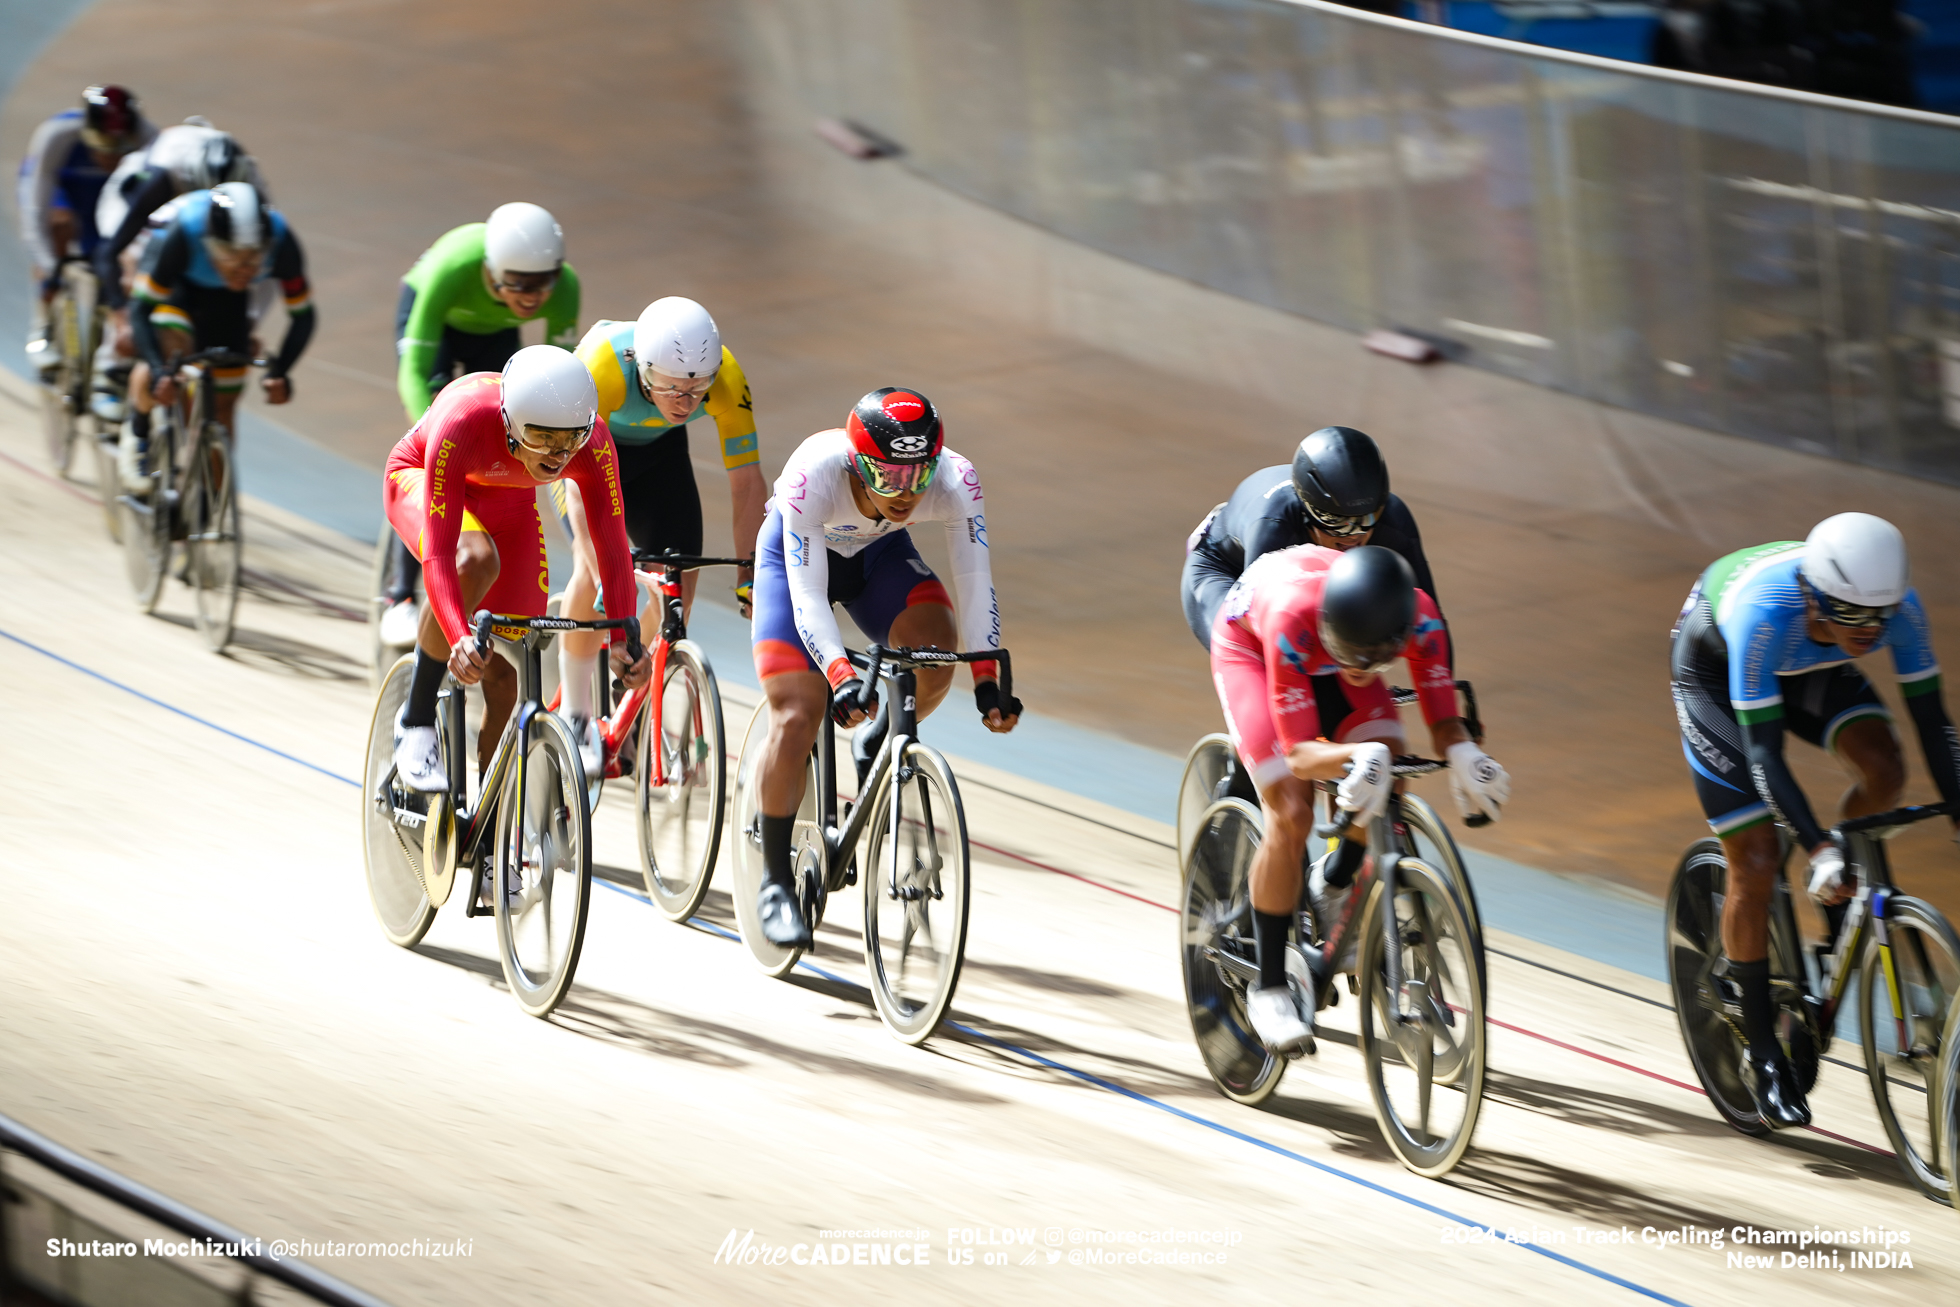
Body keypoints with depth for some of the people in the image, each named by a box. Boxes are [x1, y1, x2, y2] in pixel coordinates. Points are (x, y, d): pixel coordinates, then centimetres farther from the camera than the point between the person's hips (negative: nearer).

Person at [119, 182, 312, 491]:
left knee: (222, 408, 0)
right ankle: (137, 434, -8)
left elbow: (303, 315, -21)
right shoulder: (183, 235, -42)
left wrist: (279, 371, -35)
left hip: (228, 301, 3)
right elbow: (141, 308, -36)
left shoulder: (281, 242, -35)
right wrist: (158, 371, -50)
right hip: (179, 283, -3)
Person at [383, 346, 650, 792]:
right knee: (476, 561, -38)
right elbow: (439, 554, -46)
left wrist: (622, 638, -41)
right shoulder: (463, 423, -43)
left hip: (507, 502, 4)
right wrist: (459, 639, -59)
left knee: (507, 674, -5)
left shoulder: (593, 441, -34)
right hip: (418, 477, -4)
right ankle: (415, 725, -20)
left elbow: (612, 547, -29)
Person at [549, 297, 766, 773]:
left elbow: (747, 482, -26)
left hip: (657, 448, 3)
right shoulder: (602, 367, -44)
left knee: (680, 578, -9)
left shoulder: (726, 379, -34)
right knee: (595, 566, -24)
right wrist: (604, 575, -53)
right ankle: (574, 713, -7)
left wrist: (750, 576, -32)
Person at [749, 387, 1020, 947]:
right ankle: (775, 881, -2)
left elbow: (975, 582, -30)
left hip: (879, 555, 3)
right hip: (795, 556, -3)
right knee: (798, 714, -16)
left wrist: (988, 684, -41)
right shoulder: (814, 475, -39)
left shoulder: (955, 480, -32)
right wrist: (841, 677, -55)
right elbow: (807, 594, -41)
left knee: (937, 649, -26)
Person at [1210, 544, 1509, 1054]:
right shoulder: (1293, 617, -45)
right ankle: (1269, 988, -3)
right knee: (1291, 815, -17)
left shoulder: (1419, 618, -36)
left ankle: (1336, 895, 13)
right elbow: (1298, 753, -42)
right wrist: (1358, 756, -63)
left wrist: (1462, 752, -51)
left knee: (1388, 777, -17)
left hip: (1324, 650, 4)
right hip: (1247, 642, -4)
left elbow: (1444, 719, -27)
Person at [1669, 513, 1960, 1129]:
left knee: (1884, 770, -24)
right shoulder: (1765, 613, -43)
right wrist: (1817, 847, -49)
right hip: (1715, 663, -4)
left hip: (1808, 667, 4)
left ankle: (1842, 897, 5)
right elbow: (1763, 750, -41)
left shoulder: (1899, 605, -31)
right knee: (1755, 865, -10)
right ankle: (1762, 1055, 2)